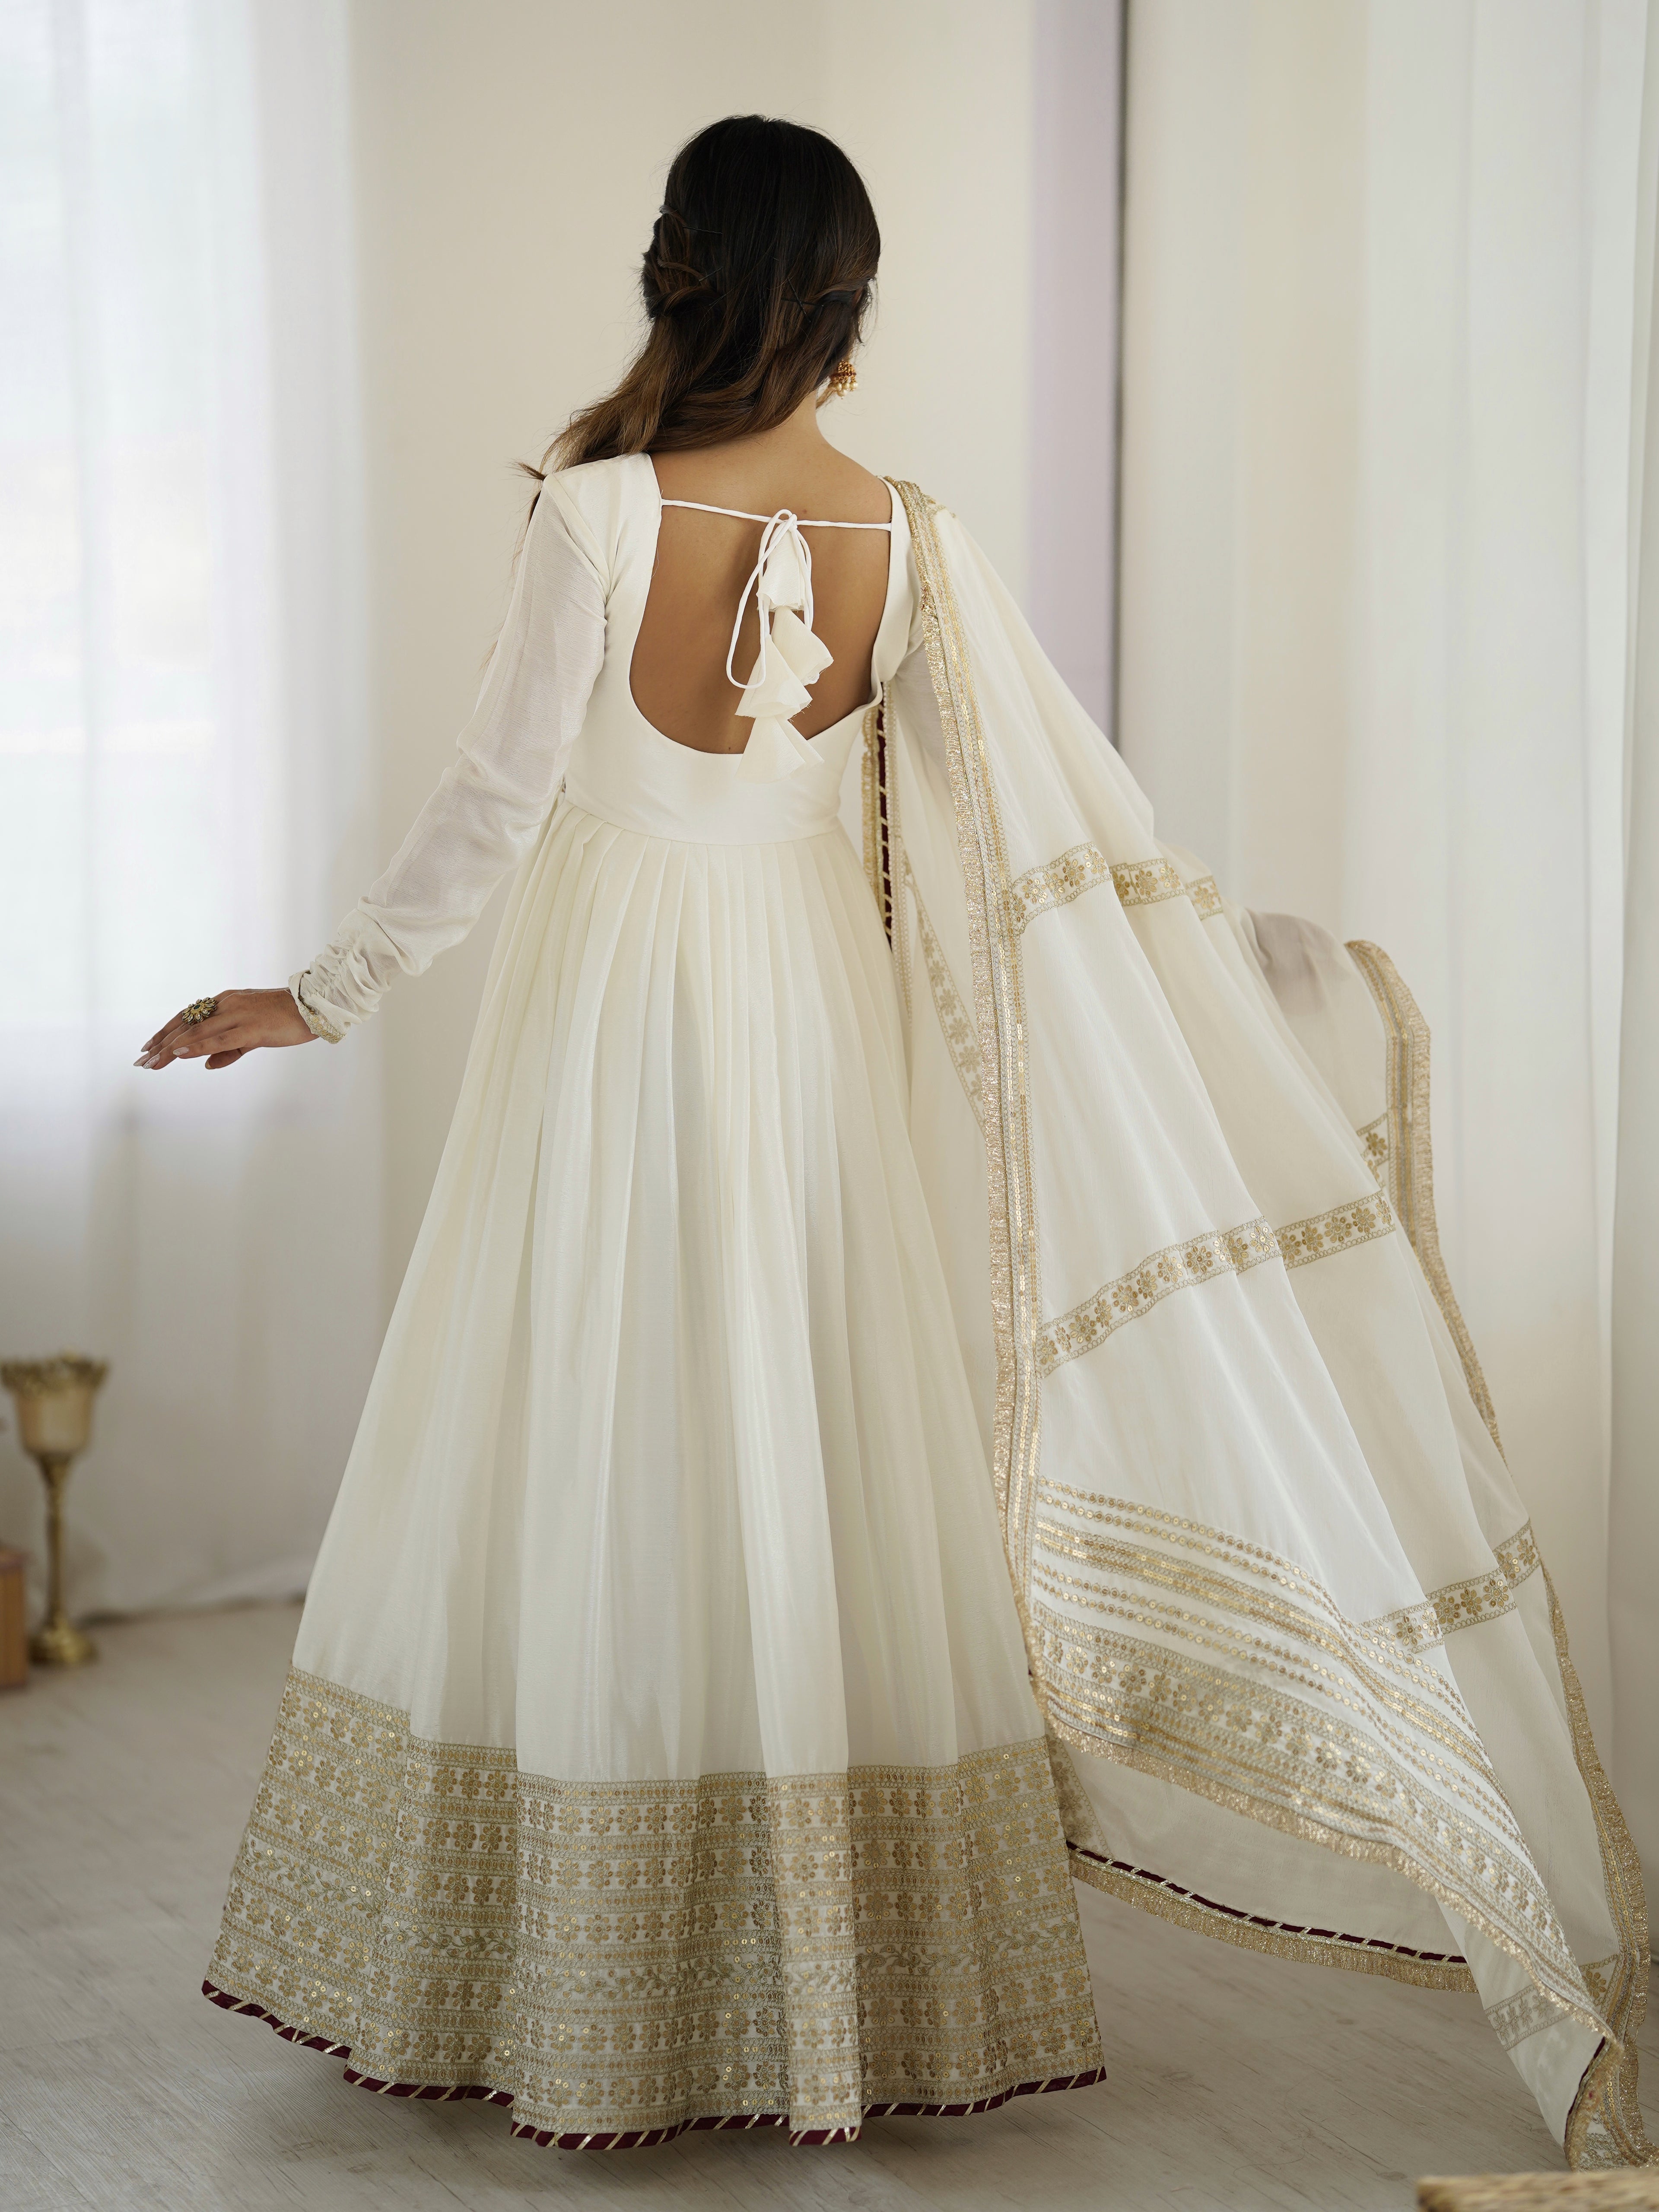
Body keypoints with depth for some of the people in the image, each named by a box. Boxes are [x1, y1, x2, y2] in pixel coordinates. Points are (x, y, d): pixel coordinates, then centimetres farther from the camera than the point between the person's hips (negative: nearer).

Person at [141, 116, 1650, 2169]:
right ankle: (861, 1995, 17)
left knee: (597, 1480, 5)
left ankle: (582, 2004, 13)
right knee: (826, 1464, 10)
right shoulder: (908, 542, -4)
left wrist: (323, 994, 1)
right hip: (816, 1029, 3)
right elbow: (1090, 823, 0)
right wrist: (1288, 965, 12)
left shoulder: (602, 513, -14)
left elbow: (496, 800, -11)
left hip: (612, 1034, -3)